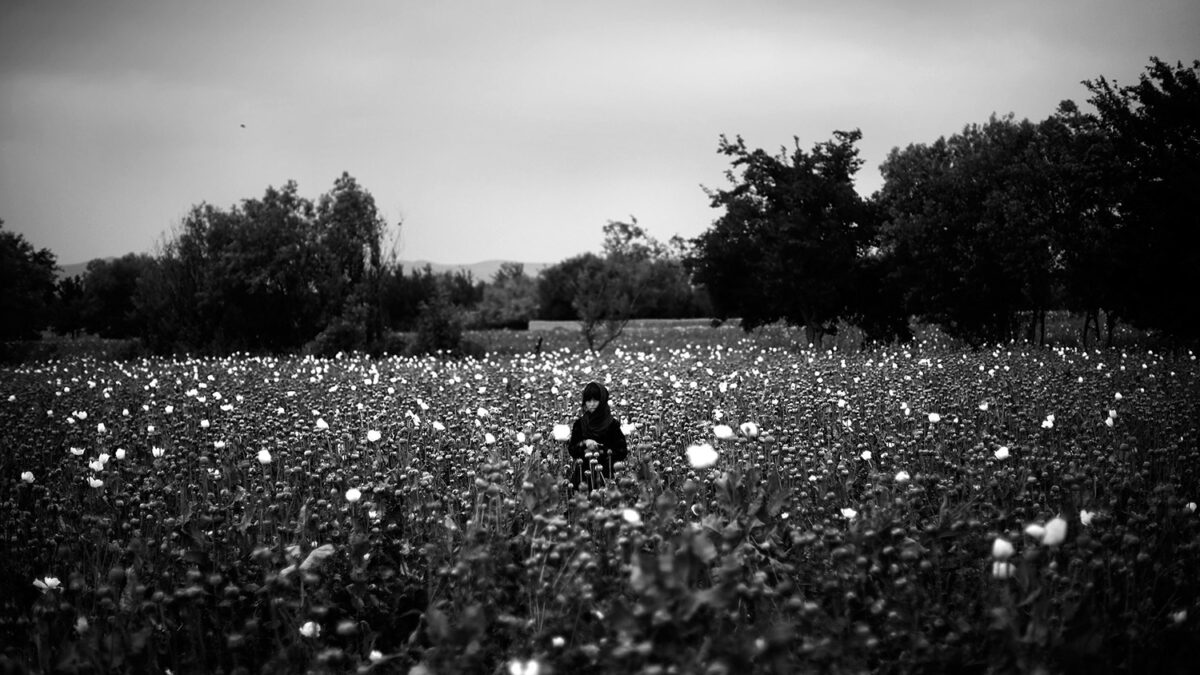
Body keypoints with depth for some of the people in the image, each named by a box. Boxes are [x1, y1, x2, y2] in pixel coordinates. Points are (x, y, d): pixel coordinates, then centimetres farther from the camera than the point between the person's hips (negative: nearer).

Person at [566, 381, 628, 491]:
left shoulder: (612, 424, 0)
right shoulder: (580, 423, 7)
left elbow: (622, 452, -1)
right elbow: (571, 449, 4)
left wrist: (602, 451, -11)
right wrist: (584, 443, -13)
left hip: (606, 473, -2)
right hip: (583, 474, 2)